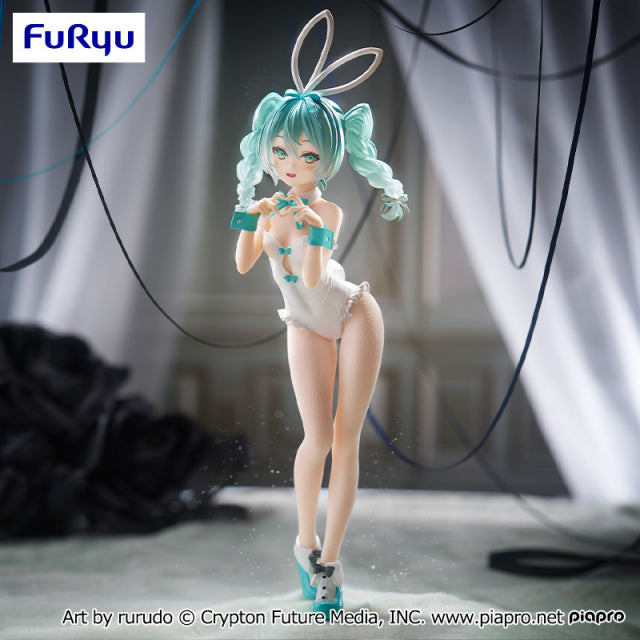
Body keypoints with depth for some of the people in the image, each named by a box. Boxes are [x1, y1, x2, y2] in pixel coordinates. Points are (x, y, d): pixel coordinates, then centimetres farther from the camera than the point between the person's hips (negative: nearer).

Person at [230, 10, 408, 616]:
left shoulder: (328, 211, -13)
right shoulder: (272, 209, 2)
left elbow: (313, 275, -24)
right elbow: (243, 263, -3)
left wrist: (315, 231, -38)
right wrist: (246, 212, -9)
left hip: (356, 314, -2)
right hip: (307, 327, 3)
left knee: (346, 436, -4)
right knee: (317, 437, -8)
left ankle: (329, 559, 7)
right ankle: (306, 538, 17)